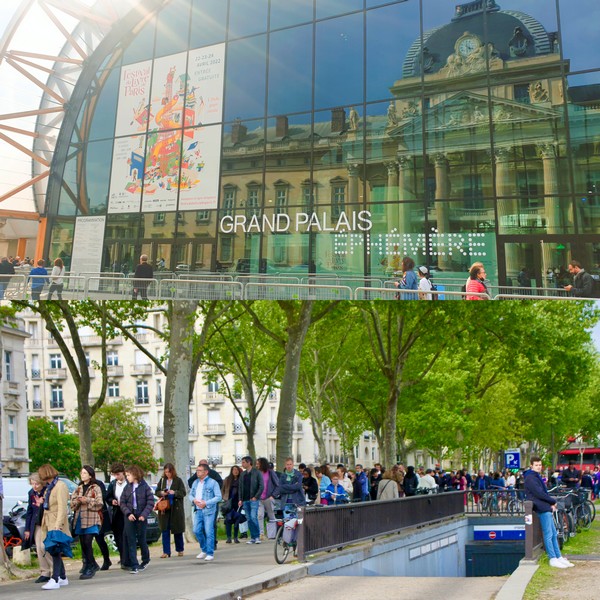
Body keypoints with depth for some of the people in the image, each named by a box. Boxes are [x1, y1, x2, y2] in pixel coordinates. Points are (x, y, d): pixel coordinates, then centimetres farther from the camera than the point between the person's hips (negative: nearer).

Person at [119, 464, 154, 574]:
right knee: (131, 541, -2)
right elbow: (122, 503, 4)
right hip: (129, 517, 3)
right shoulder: (127, 487, 5)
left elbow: (150, 502, -6)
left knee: (141, 540, 8)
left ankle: (145, 560, 32)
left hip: (141, 517, -2)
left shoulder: (145, 486, -5)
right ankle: (134, 566, 2)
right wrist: (128, 513, -11)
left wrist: (144, 515, -16)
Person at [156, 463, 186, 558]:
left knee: (177, 530, 7)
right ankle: (166, 552, 4)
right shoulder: (162, 480, 8)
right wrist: (161, 493, -8)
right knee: (165, 530, 0)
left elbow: (183, 493, -5)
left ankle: (180, 550, 22)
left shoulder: (178, 480, -3)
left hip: (176, 508, -3)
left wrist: (174, 493, -21)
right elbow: (157, 492, 12)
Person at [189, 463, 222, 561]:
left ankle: (210, 554, 2)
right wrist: (194, 500, -5)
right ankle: (204, 550, 23)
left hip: (209, 511, -6)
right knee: (197, 531, 4)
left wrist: (206, 503, -16)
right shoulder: (195, 483, 15)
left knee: (209, 532, -6)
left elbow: (218, 497, -8)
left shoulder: (212, 482, -5)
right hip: (198, 510, 6)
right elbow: (191, 495, 19)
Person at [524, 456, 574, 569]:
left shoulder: (536, 477, 21)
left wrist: (551, 503, 3)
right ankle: (553, 559, -4)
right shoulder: (530, 478, -11)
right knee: (548, 534, -8)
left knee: (553, 534, 12)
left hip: (546, 508, 10)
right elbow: (539, 494, -17)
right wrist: (553, 501, -6)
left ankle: (559, 557, 17)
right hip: (542, 508, -10)